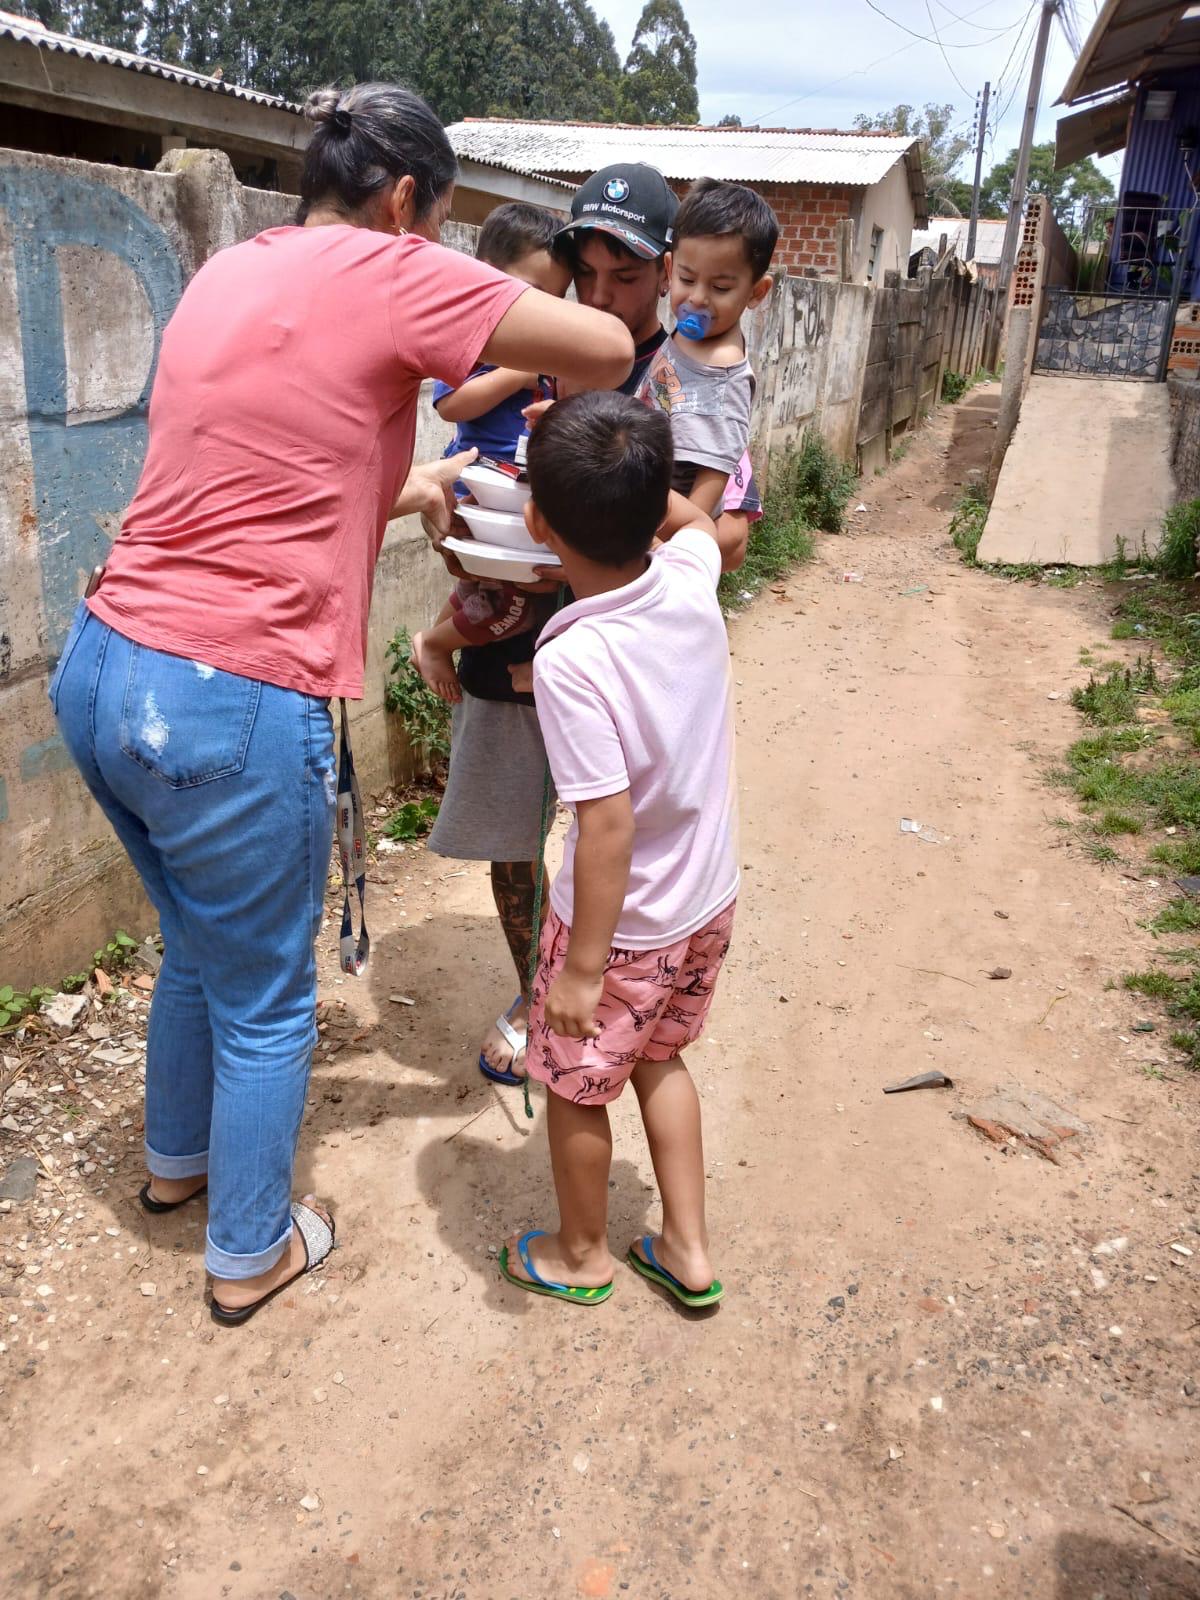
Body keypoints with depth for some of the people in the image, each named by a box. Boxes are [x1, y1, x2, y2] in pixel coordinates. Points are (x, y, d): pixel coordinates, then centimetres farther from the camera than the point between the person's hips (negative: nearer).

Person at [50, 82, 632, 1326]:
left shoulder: (226, 274, 14)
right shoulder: (388, 275, -9)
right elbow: (608, 350, -7)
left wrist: (408, 489, 24)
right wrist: (523, 373, 13)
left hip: (99, 666, 8)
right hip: (232, 710, -8)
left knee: (197, 945, 30)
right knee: (266, 1003, 14)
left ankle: (177, 1159, 53)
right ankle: (249, 1254, 35)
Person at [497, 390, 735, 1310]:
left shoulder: (570, 660, -30)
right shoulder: (691, 579, -12)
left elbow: (609, 824, -29)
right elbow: (702, 520, 13)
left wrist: (584, 969, -20)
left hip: (624, 924, -7)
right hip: (711, 901, 7)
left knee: (575, 1086, 18)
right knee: (657, 1060, 27)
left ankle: (582, 1255, 42)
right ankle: (688, 1249, 39)